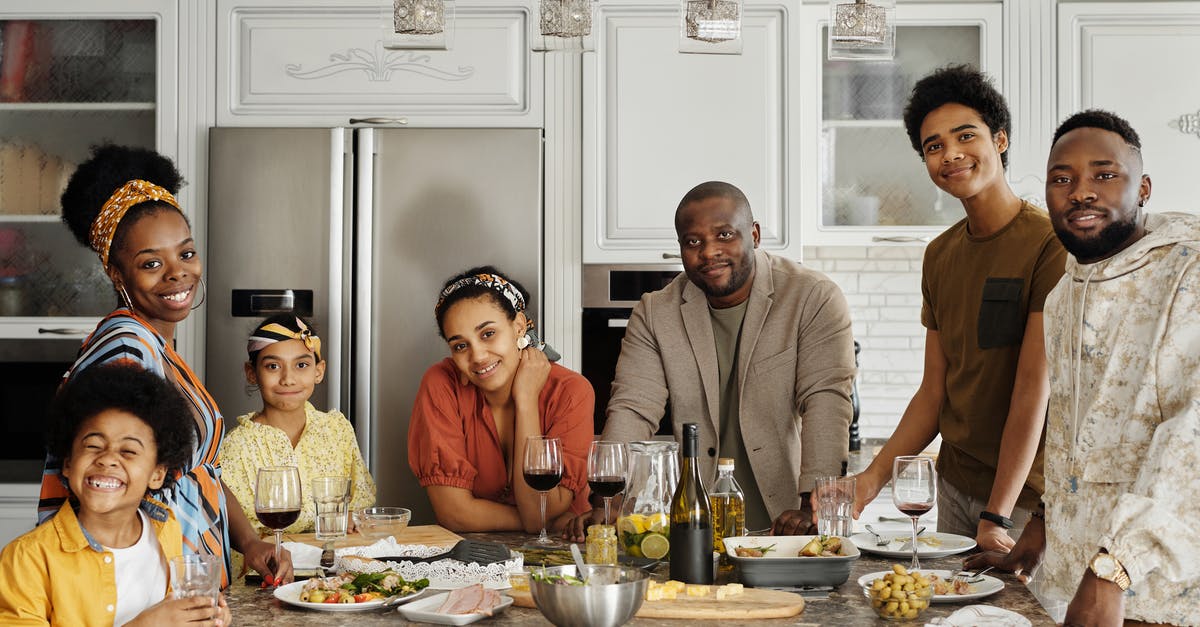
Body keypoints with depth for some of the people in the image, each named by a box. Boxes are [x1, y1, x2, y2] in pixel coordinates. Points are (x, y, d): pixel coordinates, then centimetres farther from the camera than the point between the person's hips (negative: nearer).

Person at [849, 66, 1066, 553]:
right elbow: (933, 392, 9)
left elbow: (1034, 390, -18)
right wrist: (872, 477, -3)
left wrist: (997, 517, -21)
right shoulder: (939, 255, 8)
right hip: (954, 486, 6)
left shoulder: (1050, 243, -14)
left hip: (1028, 495, -6)